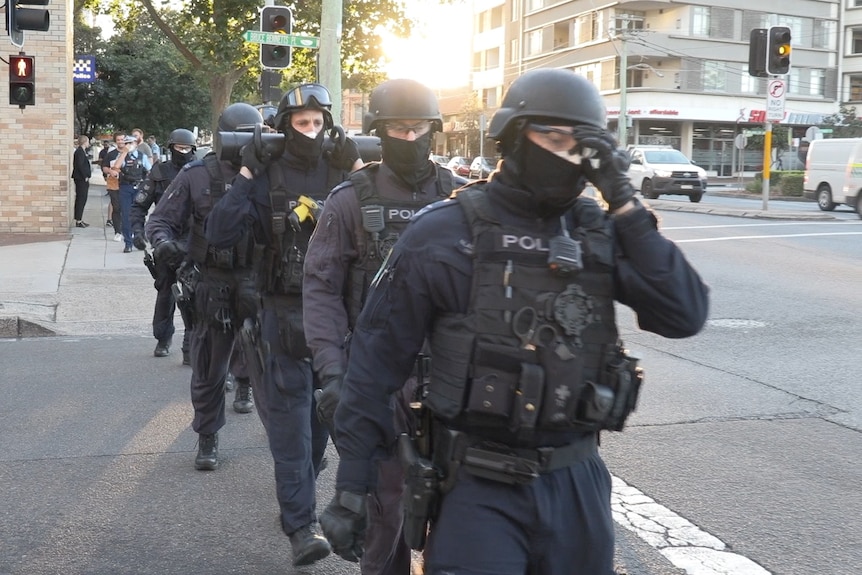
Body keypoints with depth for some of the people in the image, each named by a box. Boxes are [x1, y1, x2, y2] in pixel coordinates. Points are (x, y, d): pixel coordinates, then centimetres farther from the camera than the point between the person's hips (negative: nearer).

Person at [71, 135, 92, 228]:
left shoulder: (82, 151, 16)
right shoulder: (79, 151, -14)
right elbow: (80, 165, -21)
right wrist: (85, 177, -17)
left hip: (82, 178, 10)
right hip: (81, 179, -10)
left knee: (81, 199, 13)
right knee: (81, 199, -7)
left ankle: (79, 219, 18)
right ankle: (78, 221, -5)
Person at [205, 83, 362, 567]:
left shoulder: (342, 171, 4)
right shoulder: (266, 176, -2)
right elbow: (220, 234, -12)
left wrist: (359, 172, -9)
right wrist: (246, 176, -13)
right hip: (285, 312, -3)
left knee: (323, 408, 14)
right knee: (290, 411, -6)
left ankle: (299, 488, 36)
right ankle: (301, 523, -5)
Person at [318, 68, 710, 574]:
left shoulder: (600, 232, 2)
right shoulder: (445, 233, -8)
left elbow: (685, 316, -9)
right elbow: (378, 361, -5)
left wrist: (624, 205, -13)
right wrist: (351, 485, -5)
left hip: (577, 481, 4)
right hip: (477, 486, -4)